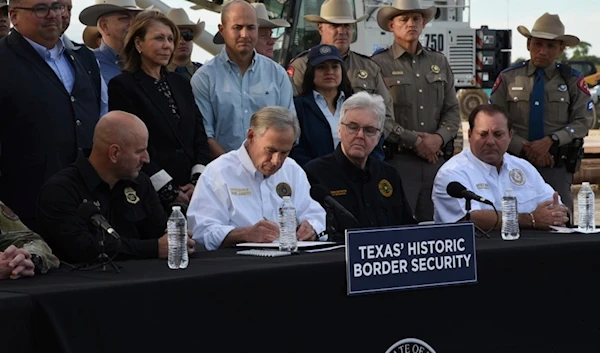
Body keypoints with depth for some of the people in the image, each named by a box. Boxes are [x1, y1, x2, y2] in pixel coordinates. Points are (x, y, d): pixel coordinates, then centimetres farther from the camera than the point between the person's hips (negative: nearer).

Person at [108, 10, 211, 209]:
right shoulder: (122, 86, -3)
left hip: (190, 192, 5)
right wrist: (169, 191, -13)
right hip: (150, 194, -5)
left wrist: (198, 181, -2)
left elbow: (199, 136, 14)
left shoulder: (180, 84, 15)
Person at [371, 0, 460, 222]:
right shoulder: (379, 64, -1)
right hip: (397, 159, -5)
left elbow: (452, 110, 16)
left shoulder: (439, 62, 17)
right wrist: (414, 141, -9)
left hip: (436, 158, 5)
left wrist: (439, 137, -3)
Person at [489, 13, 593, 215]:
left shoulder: (573, 81, 5)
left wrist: (551, 141, -15)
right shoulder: (508, 78, 4)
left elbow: (583, 122, -1)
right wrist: (525, 148, -12)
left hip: (557, 168, 0)